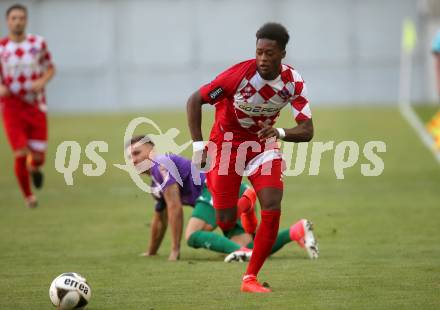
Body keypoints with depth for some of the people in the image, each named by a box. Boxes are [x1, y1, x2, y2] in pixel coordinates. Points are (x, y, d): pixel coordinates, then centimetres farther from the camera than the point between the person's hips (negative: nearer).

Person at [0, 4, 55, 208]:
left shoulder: (38, 43, 0)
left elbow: (50, 68, 9)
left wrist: (42, 81, -12)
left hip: (36, 106, 1)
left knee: (38, 157, 0)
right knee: (20, 155, -10)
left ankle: (35, 168, 38)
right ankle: (28, 196, 13)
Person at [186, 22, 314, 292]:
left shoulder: (294, 83, -17)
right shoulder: (239, 74, -27)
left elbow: (307, 131, -20)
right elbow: (194, 101, -18)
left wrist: (281, 133, -41)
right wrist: (198, 145, -24)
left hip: (263, 143, 2)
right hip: (226, 143, -2)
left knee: (272, 207, -18)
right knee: (226, 222, -3)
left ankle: (251, 278, -8)